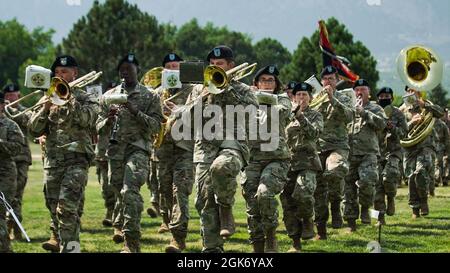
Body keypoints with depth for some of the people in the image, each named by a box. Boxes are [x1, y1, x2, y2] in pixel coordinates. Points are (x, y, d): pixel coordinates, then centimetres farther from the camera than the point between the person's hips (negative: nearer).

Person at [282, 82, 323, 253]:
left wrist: (300, 116, -19)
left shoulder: (315, 115, 9)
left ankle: (308, 220, 1)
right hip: (288, 163, 4)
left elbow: (314, 133, -10)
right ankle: (296, 243, 6)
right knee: (288, 205, -1)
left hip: (307, 163, -4)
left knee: (303, 194, -29)